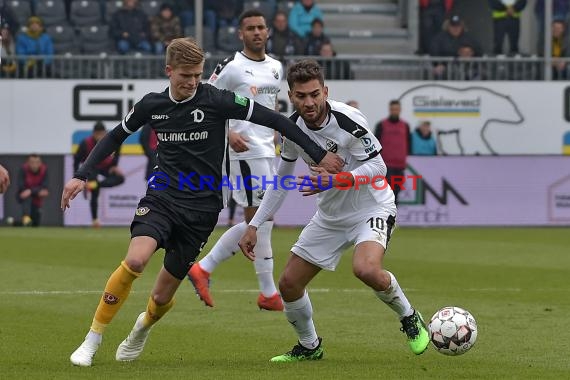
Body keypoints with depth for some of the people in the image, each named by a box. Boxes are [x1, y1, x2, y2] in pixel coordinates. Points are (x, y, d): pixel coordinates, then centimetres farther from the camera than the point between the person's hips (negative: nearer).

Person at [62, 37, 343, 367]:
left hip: (202, 207, -1)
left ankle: (141, 330, 39)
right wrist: (82, 176, 11)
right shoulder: (152, 105, 1)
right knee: (135, 260, -27)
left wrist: (318, 154, -10)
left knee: (162, 296, 1)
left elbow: (274, 120, -8)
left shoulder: (216, 100, -10)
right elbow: (115, 138, 18)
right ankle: (93, 340, -13)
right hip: (162, 197, 1)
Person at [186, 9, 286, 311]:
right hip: (246, 151, -8)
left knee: (255, 223, 10)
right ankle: (269, 294, 0)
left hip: (268, 150, 8)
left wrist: (276, 129, 14)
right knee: (260, 220, -6)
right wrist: (228, 134, -18)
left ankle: (203, 269, 17)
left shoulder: (275, 67, 15)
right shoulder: (231, 67, -8)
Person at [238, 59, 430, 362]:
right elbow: (281, 180, 8)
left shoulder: (347, 119, -24)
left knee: (366, 269, -34)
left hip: (371, 210, -6)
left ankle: (410, 318, -6)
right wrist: (254, 226, 5)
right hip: (330, 216, 6)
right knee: (289, 284, 3)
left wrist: (336, 180, -35)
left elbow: (377, 167, -21)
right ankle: (309, 346, 29)